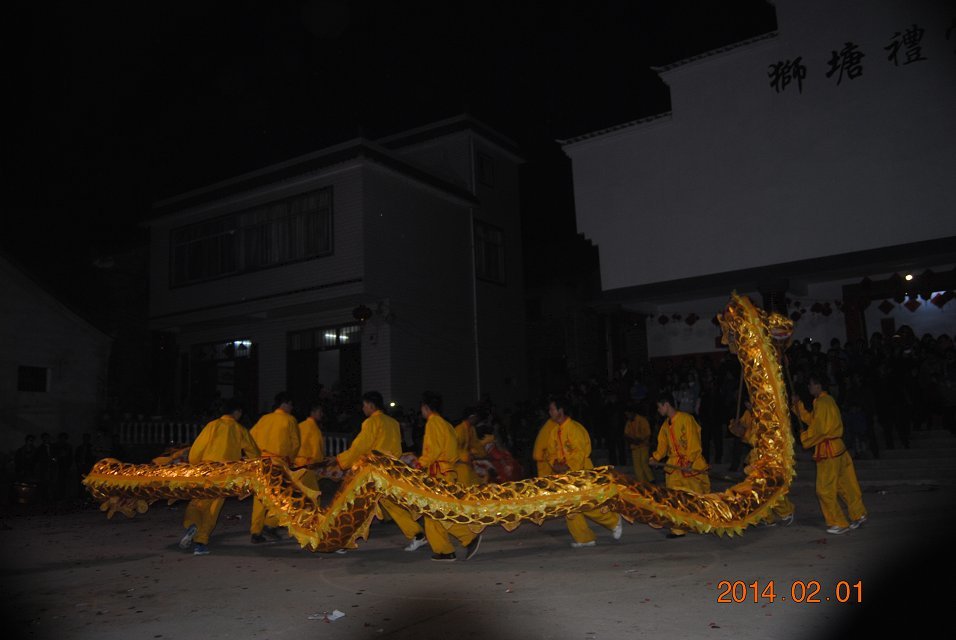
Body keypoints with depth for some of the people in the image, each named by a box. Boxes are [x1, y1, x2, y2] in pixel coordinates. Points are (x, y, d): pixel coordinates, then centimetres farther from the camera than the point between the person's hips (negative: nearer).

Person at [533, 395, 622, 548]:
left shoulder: (574, 428, -18)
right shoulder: (550, 427, 2)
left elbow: (580, 452, -18)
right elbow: (549, 449, 10)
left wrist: (568, 467, -22)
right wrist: (554, 464, -1)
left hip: (580, 471, -7)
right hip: (563, 473, 7)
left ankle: (614, 521, 16)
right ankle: (584, 538, 13)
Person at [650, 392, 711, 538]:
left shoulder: (686, 419, -12)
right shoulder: (666, 425, 9)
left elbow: (693, 443, -15)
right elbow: (662, 446, 14)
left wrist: (689, 462, -22)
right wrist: (655, 458, -2)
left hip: (692, 463, -6)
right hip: (674, 465, 6)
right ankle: (679, 529, 5)